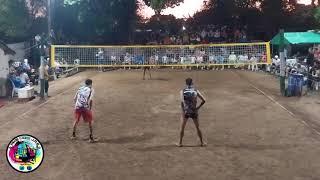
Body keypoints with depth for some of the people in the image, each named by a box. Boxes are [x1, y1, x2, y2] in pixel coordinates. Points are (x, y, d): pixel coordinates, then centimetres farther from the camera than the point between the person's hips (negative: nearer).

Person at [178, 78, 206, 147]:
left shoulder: (182, 91, -4)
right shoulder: (196, 91, 1)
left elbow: (182, 102, -18)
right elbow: (203, 100, -4)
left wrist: (183, 111, -15)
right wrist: (198, 108, 2)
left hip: (186, 112, -1)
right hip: (194, 112, 1)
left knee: (182, 128, 13)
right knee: (197, 128, 15)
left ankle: (180, 143, 17)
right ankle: (202, 142, 22)